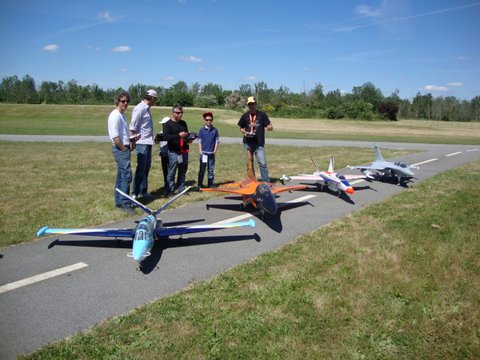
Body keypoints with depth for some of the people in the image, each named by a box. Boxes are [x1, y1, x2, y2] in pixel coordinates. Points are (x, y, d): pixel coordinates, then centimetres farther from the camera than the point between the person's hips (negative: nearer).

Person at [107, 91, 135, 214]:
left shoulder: (122, 115, 15)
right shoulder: (115, 116, -15)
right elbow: (115, 136, -20)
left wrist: (131, 139, 11)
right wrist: (124, 149, -13)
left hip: (124, 148, 10)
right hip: (120, 149, -10)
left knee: (121, 176, 14)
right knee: (126, 176, -11)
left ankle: (118, 201, 23)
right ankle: (125, 203, -6)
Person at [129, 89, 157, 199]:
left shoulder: (147, 108, 15)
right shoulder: (140, 108, -13)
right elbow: (133, 126, -16)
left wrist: (152, 137, 14)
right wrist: (133, 139, -17)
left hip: (148, 142, 9)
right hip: (141, 143, -9)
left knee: (146, 166, 14)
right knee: (141, 168, -6)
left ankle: (143, 191, 23)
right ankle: (135, 193, 2)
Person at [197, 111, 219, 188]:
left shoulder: (215, 130, 5)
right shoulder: (201, 130, 2)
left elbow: (216, 141, 6)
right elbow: (199, 141, 3)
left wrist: (215, 150, -2)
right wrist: (200, 151, -4)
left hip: (211, 153, 1)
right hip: (203, 153, -1)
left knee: (211, 169, 6)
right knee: (202, 169, 2)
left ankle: (210, 184, 15)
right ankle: (199, 184, 10)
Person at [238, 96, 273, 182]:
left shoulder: (262, 115, -1)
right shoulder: (245, 116, 6)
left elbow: (270, 127, -1)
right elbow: (241, 127, 17)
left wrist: (269, 127, -25)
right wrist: (244, 132, -5)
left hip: (259, 143, -3)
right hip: (247, 143, 3)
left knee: (262, 163, -8)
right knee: (249, 163, 11)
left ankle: (266, 182, -2)